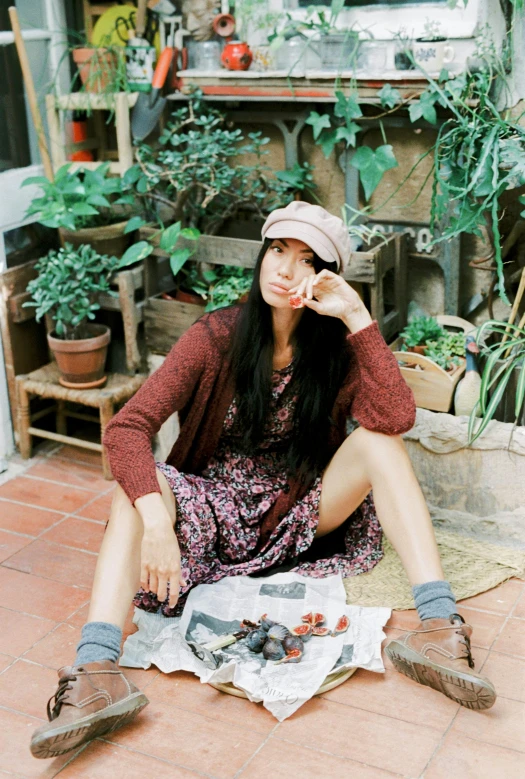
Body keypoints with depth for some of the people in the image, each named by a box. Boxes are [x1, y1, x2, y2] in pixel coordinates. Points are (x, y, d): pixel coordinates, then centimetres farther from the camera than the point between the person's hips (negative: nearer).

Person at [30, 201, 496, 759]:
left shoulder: (337, 350, -8)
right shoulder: (218, 337, -12)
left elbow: (396, 418, -28)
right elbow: (127, 427, -23)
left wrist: (356, 316, -28)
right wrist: (156, 522, -39)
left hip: (296, 517, 1)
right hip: (214, 509, 0)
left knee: (377, 441, -23)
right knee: (138, 488, -29)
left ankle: (437, 624, -33)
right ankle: (97, 672, -45)